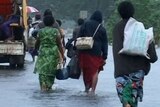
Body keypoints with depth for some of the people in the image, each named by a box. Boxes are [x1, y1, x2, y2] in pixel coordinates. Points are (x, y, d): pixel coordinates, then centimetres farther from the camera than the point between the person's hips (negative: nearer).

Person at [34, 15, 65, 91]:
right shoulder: (55, 31, -2)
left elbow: (37, 44, 11)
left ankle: (43, 86, -14)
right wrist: (62, 55, -2)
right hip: (53, 53, 0)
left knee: (42, 70, 0)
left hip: (43, 53, 0)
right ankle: (49, 86, 14)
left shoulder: (41, 31, 2)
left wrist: (35, 49, 32)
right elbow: (59, 44, -5)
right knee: (51, 70, 12)